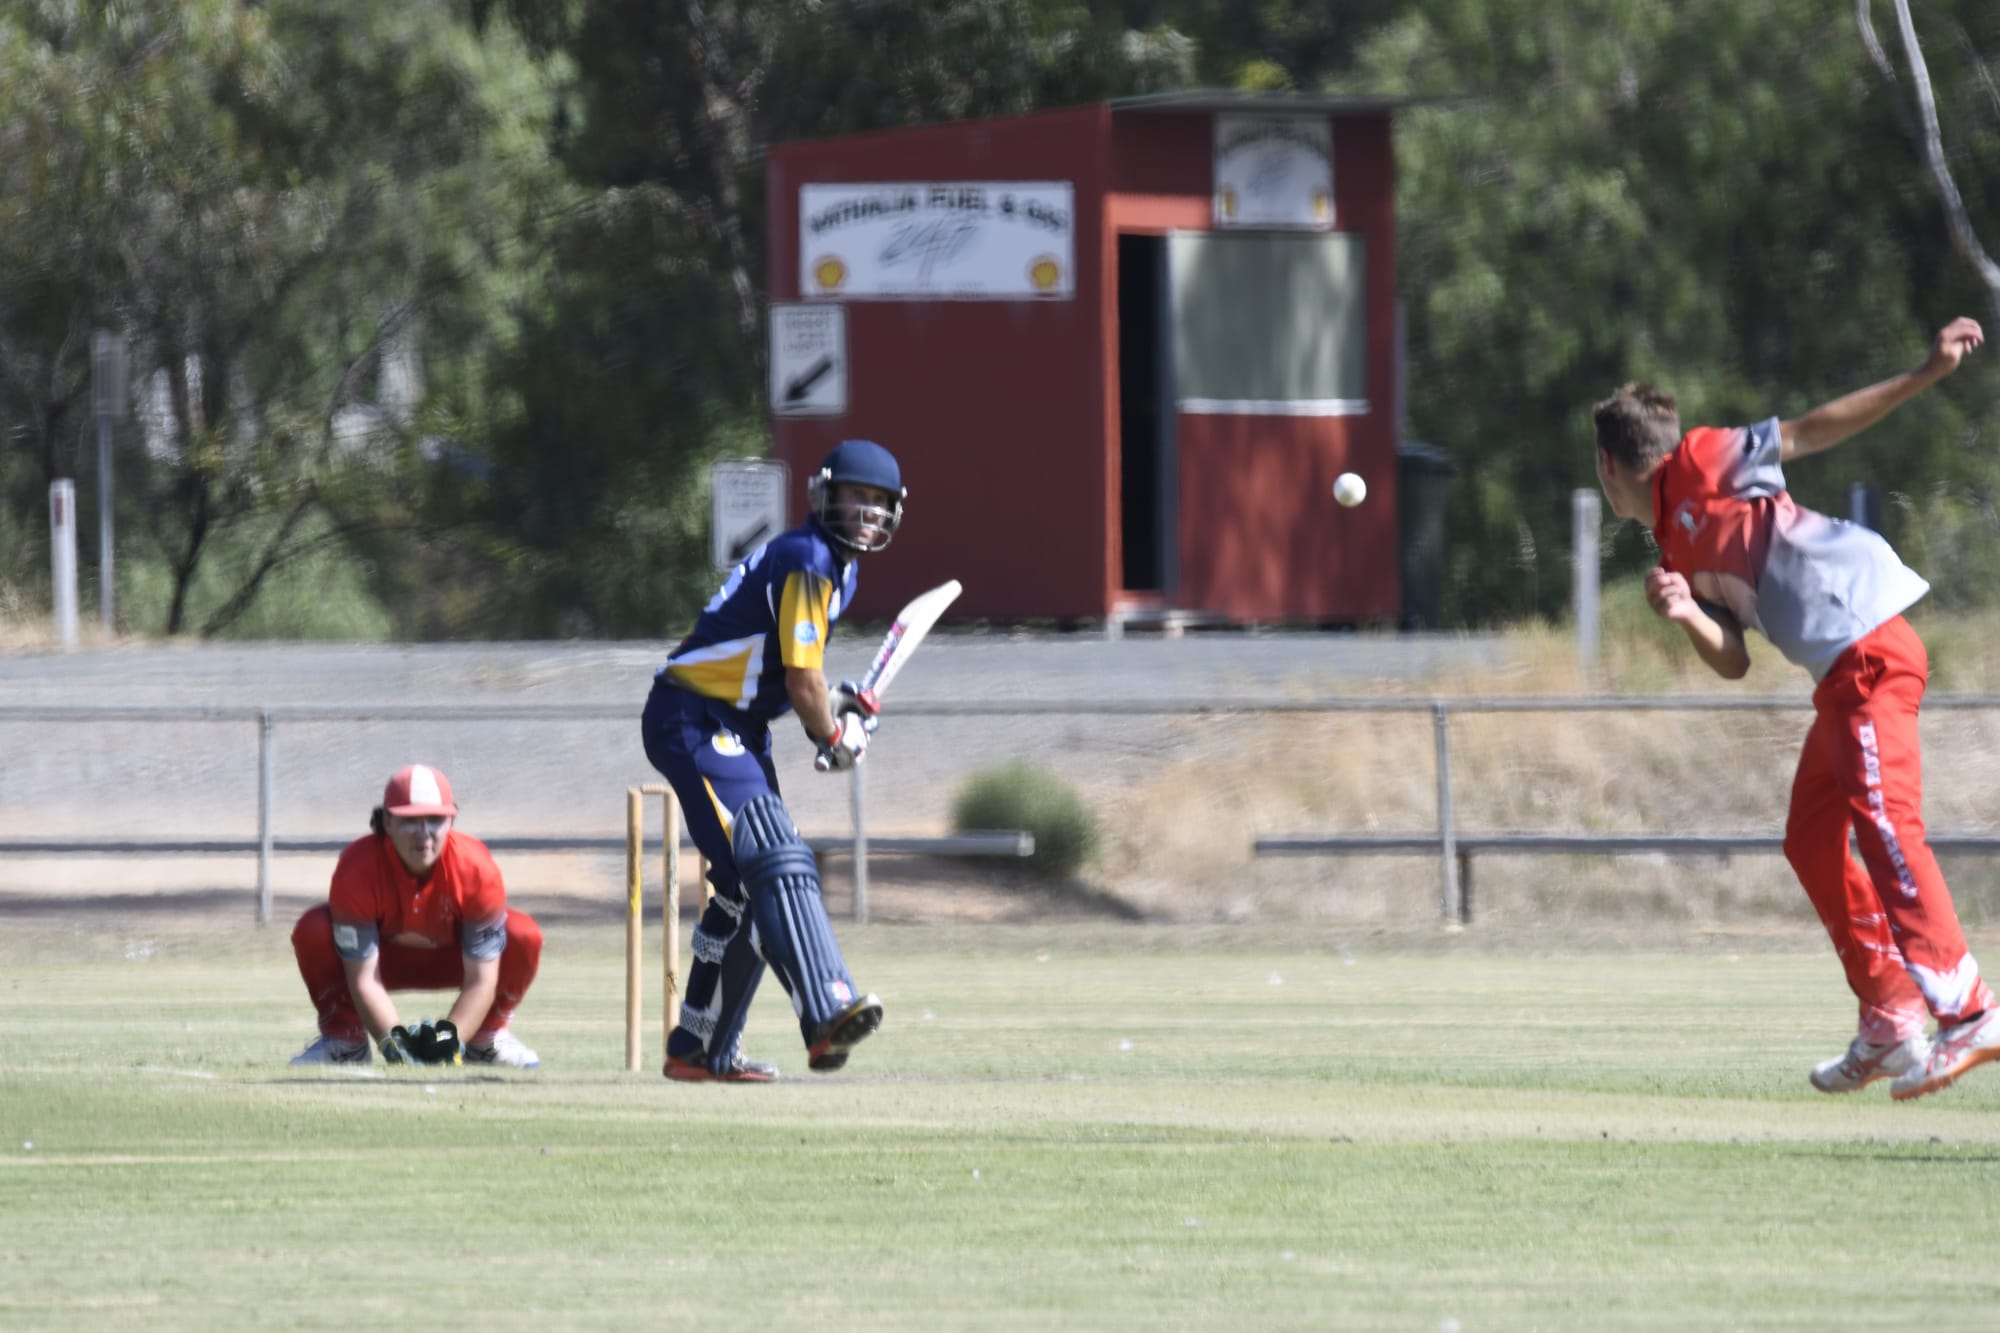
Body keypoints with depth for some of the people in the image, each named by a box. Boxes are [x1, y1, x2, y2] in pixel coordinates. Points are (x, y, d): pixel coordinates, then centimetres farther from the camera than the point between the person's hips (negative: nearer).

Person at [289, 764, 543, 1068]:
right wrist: (393, 1045, -44)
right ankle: (344, 1039, -7)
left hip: (451, 959, 1)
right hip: (383, 958, -1)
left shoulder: (476, 868, -31)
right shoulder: (358, 868, -33)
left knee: (524, 936, -30)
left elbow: (482, 979, -28)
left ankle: (487, 1038, -3)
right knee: (313, 931, -32)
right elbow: (363, 980, -30)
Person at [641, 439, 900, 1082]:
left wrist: (836, 702, 8)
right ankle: (828, 1014, -39)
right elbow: (802, 683, -18)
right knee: (776, 861, -24)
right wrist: (835, 737, -1)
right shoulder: (808, 560, -17)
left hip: (737, 733, 11)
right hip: (694, 723, -11)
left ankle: (701, 1050, 21)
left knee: (747, 887, 13)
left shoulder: (838, 570, 15)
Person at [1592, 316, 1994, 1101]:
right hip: (1841, 675, 10)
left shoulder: (1701, 464, 3)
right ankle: (1890, 1022, 12)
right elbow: (1733, 662, 16)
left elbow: (1812, 431, -3)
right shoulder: (1678, 554, 24)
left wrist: (1926, 375, -11)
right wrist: (1686, 616, -5)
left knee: (1884, 825, -19)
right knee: (1812, 839, 12)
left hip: (1867, 646, -10)